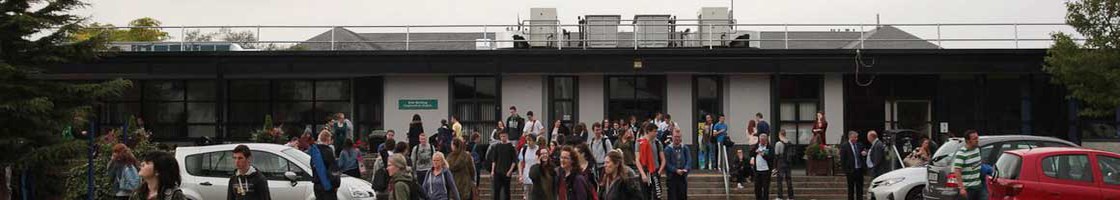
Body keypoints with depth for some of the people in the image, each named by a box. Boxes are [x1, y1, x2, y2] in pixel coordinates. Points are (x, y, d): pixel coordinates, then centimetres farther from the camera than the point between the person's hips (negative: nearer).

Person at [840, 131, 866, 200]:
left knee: (860, 187, 10)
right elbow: (842, 159, -7)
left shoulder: (859, 145, 9)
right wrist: (845, 169, -12)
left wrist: (864, 152, -10)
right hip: (851, 170, -5)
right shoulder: (844, 146, -6)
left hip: (859, 169, 5)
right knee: (851, 188, 4)